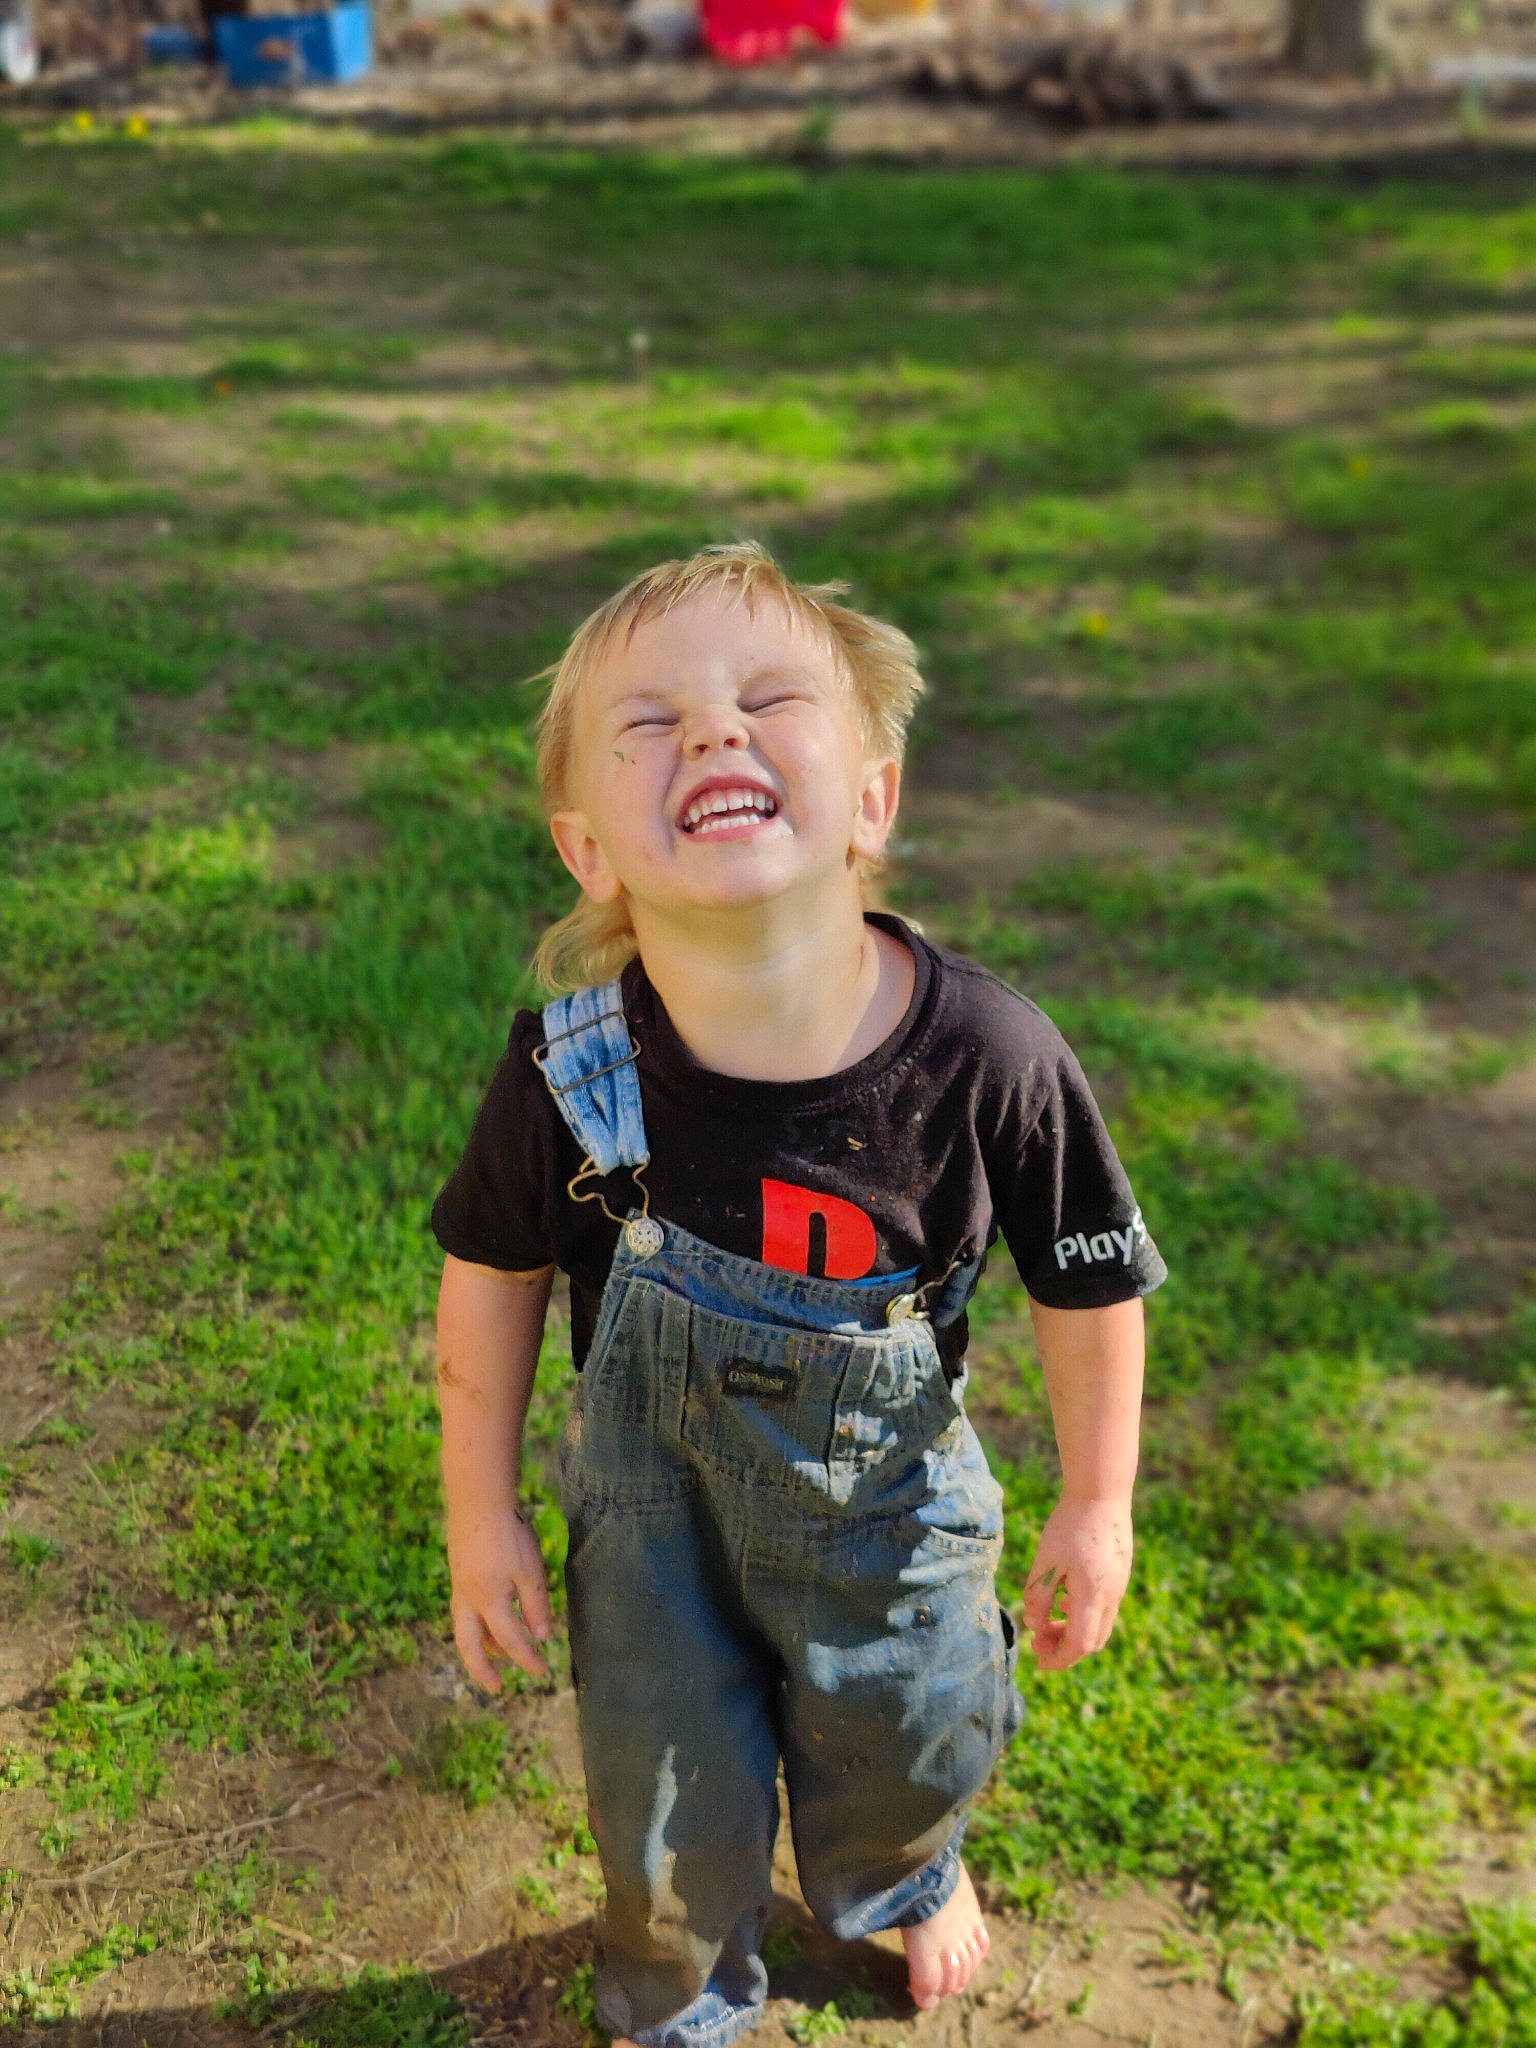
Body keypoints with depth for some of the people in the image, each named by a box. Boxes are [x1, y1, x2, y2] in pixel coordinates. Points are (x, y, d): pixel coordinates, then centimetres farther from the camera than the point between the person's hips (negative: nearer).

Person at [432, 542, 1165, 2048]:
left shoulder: (987, 1058, -32)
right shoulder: (573, 1071, -29)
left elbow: (1086, 1284, -14)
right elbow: (494, 1271, -9)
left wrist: (1096, 1506, -3)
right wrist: (481, 1513, -2)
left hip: (882, 1486, 1)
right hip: (652, 1487, 0)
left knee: (901, 1748, 26)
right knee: (669, 1798, 17)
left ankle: (904, 1880, 66)